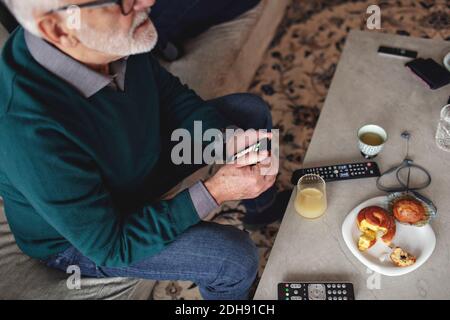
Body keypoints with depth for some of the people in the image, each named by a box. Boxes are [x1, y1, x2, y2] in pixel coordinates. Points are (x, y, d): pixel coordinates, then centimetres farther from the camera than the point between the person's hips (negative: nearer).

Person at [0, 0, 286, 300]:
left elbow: (172, 95, -3)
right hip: (84, 238, -6)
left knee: (252, 110, 6)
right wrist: (215, 192, -29)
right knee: (235, 257, -20)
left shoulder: (115, 37, -22)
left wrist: (230, 141, -19)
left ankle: (265, 208, 33)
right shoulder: (33, 132, -41)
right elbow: (110, 246, -29)